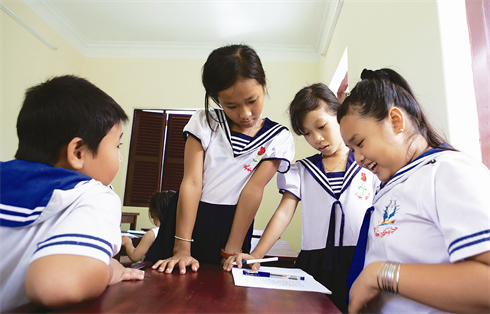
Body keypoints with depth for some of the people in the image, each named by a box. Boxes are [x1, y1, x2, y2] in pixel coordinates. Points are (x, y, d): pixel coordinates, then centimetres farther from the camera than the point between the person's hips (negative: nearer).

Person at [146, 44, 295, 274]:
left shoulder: (279, 138, -4)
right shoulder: (204, 122, -4)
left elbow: (253, 190, -13)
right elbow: (192, 182, -11)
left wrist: (232, 251, -14)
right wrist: (182, 248, -15)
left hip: (233, 224, 0)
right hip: (186, 216, 1)